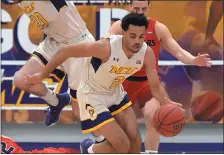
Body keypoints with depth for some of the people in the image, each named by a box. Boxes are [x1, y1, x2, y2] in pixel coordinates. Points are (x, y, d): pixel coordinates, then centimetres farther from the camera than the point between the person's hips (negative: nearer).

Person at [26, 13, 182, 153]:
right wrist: (42, 76, -16)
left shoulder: (147, 53, -18)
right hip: (92, 96, -6)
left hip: (115, 93, 6)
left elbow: (155, 86, -8)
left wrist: (167, 103, -31)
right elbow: (65, 51, -27)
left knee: (135, 139, 1)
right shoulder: (106, 47, -36)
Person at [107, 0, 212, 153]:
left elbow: (178, 52, -9)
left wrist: (194, 60, -31)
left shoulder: (159, 28, -7)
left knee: (152, 117, -21)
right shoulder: (119, 27, -9)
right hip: (124, 81, 1)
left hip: (148, 81, -1)